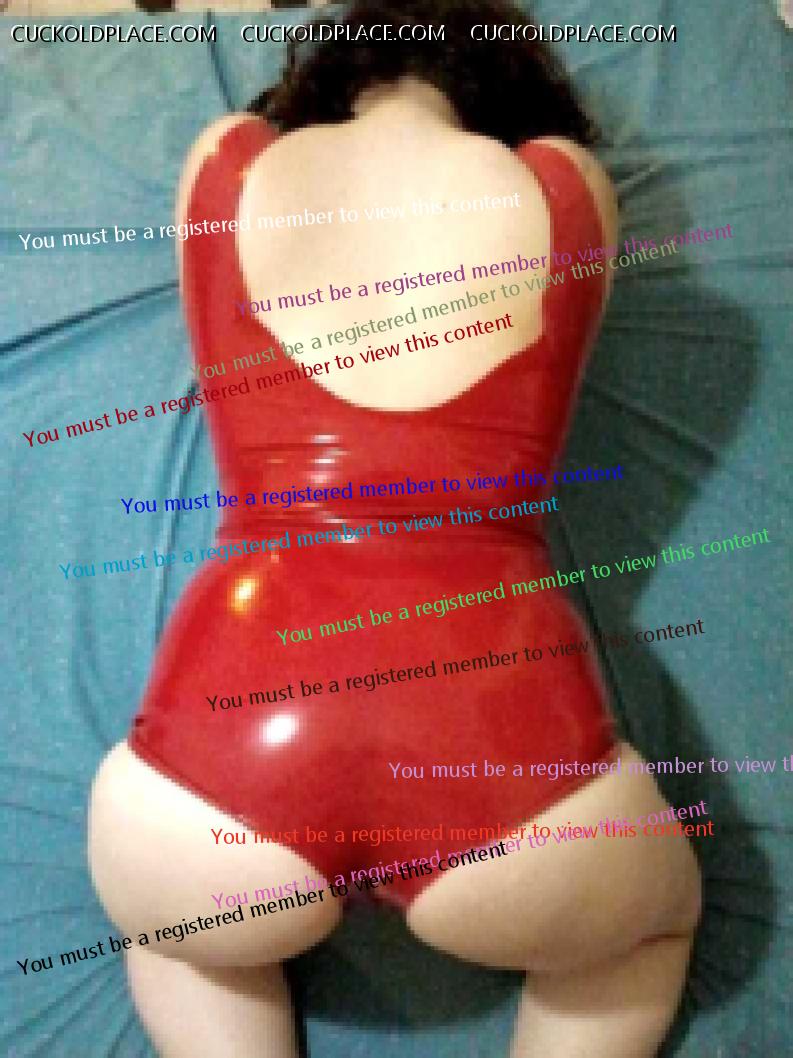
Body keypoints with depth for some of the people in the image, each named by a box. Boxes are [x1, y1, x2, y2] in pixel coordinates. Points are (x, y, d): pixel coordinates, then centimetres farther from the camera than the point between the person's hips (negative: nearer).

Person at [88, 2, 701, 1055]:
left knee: (169, 916, 37)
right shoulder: (568, 180, 12)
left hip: (223, 749, 1)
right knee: (657, 910, 34)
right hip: (501, 742, 0)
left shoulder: (224, 161, 14)